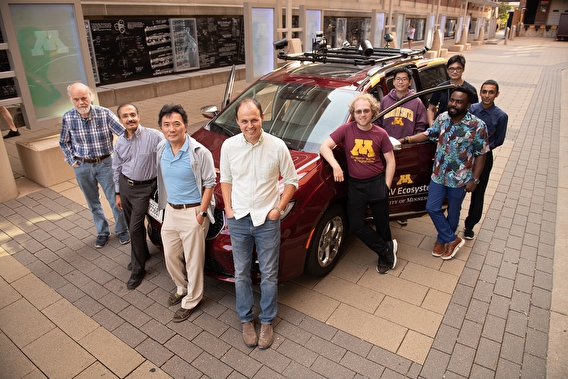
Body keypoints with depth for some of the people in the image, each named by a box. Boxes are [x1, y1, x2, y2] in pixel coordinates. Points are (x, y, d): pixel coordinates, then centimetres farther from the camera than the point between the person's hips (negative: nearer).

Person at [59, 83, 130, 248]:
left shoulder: (104, 113, -15)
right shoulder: (68, 118, -7)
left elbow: (125, 133, -14)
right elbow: (64, 142, 8)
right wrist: (72, 160, 1)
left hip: (105, 163, -2)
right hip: (82, 167, 2)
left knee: (115, 199, 6)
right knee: (93, 203, 16)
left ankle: (121, 230, 27)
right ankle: (102, 232, 34)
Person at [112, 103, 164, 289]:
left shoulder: (154, 136, -17)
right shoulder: (120, 142, 2)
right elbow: (117, 169, 12)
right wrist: (118, 193, 14)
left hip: (143, 188, -6)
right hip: (125, 185, 6)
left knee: (135, 228, -5)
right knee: (133, 225, 18)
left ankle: (138, 269, 10)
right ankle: (142, 253, 42)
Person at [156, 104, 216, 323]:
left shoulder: (199, 152, -18)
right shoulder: (161, 149, 0)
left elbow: (209, 183, -13)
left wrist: (201, 213, -15)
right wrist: (165, 205, 10)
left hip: (193, 213, -6)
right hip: (170, 211, 6)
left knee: (193, 259, 7)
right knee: (170, 257, 19)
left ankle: (190, 301, 27)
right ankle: (182, 288, 45)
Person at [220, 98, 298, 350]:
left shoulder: (277, 146, -10)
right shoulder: (229, 146, -4)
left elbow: (291, 180, -1)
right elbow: (225, 179, 9)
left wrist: (278, 208, -9)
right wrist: (228, 208, -1)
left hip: (267, 220, -1)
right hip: (238, 220, 2)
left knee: (269, 275, 10)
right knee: (241, 274, 14)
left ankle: (267, 321, 31)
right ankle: (246, 319, 34)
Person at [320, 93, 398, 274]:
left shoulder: (380, 134, -5)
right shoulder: (346, 129, -7)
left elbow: (390, 161, 2)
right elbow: (324, 147, -12)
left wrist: (387, 185, -4)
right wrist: (335, 165, -27)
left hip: (377, 182, -1)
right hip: (355, 185, 1)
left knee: (382, 223, 10)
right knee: (356, 225, 1)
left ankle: (385, 256, 35)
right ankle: (388, 248, 21)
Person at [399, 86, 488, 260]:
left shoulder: (477, 126, -16)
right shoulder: (442, 118, -4)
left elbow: (481, 154, -10)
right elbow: (428, 134, 8)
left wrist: (474, 179, -12)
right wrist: (408, 139, -8)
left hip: (459, 179, -4)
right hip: (438, 174, 4)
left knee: (453, 213, 14)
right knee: (432, 208, 6)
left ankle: (443, 239, 37)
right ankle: (452, 240, 25)